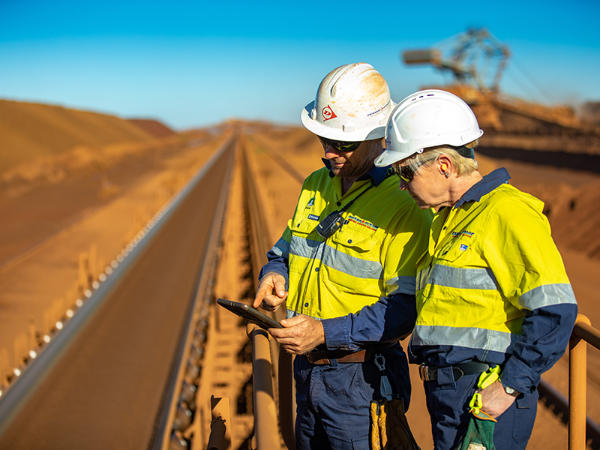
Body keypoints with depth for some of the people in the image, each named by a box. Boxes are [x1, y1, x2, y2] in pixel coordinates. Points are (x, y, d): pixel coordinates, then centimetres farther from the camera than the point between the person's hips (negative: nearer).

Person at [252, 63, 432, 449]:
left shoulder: (405, 205, -17)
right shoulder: (315, 186, 7)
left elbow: (405, 307, -21)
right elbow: (286, 248, 20)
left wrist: (326, 332, -29)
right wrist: (274, 273, -4)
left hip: (359, 377, -7)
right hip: (307, 370, 7)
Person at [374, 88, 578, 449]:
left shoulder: (507, 214, -15)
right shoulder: (448, 218, 15)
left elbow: (556, 311, -20)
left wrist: (510, 386, -19)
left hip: (486, 397, -9)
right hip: (445, 392, 9)